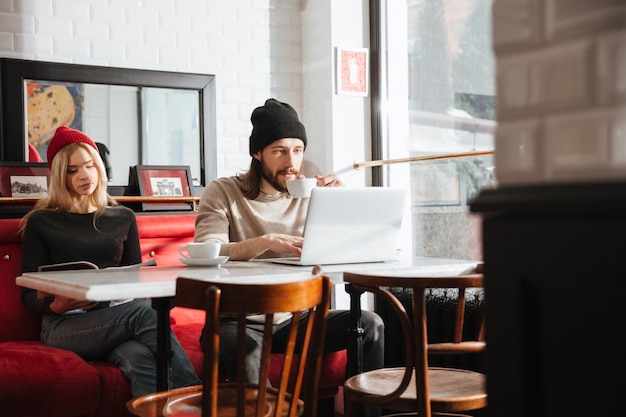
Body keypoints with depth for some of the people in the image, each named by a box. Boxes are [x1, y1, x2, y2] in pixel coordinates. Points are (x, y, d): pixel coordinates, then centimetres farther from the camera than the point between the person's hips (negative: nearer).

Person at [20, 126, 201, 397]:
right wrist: (56, 306, -16)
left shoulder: (123, 218, 21)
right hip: (65, 325, -3)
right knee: (146, 313, -34)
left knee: (138, 357, -37)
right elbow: (29, 295, 7)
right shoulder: (41, 222, 12)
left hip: (117, 318, 3)